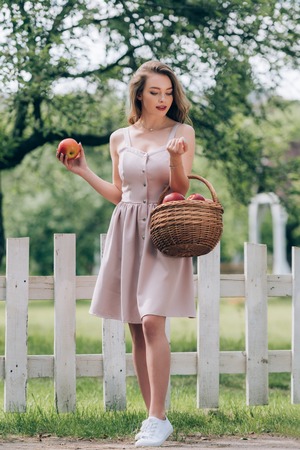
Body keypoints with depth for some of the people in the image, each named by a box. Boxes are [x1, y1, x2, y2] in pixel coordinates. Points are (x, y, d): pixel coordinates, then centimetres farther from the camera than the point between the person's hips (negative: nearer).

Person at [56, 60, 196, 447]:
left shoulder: (183, 133, 2)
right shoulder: (120, 138, 11)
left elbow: (181, 191, -4)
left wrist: (176, 158, -22)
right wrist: (83, 171, 11)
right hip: (127, 233, 4)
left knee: (152, 321, -17)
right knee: (136, 330, 3)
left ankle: (158, 419, -13)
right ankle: (153, 417, 12)